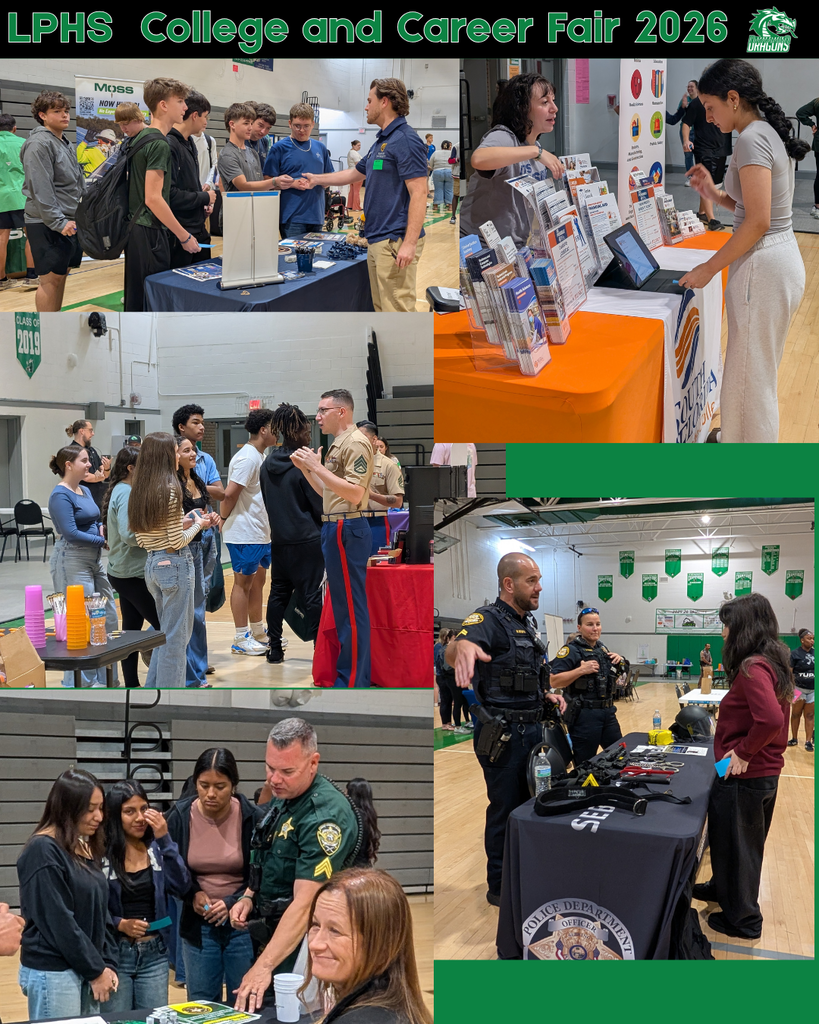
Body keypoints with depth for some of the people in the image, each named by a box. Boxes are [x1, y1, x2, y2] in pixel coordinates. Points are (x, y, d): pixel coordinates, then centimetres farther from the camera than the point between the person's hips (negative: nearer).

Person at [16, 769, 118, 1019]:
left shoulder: (87, 848, 11)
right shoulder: (43, 851, -14)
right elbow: (58, 921, -17)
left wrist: (107, 964, 4)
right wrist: (95, 970, -12)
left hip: (86, 970, 8)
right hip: (52, 973, -8)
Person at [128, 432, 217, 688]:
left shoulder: (139, 490, 8)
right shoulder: (170, 490, -16)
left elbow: (141, 538, 13)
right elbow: (177, 542, -16)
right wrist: (197, 524, 2)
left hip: (151, 563, 8)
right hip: (174, 563, -8)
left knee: (166, 633, 21)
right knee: (176, 637, 0)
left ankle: (152, 688, 25)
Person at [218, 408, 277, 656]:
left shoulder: (260, 456, 14)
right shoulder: (247, 458, -18)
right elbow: (229, 494, -21)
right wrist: (223, 519, -8)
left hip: (262, 533, 9)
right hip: (245, 534, -9)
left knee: (258, 580, 15)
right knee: (243, 582, -2)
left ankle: (258, 632, 25)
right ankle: (241, 639, 4)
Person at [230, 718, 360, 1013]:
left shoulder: (326, 814, -25)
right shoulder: (282, 798, 5)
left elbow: (305, 902, -32)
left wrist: (263, 966, -37)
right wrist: (249, 896, 2)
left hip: (302, 943, -9)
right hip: (274, 932, 9)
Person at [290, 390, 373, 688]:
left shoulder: (355, 442, -12)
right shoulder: (338, 444, 19)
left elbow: (355, 493, -22)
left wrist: (317, 466, -21)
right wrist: (305, 468, 10)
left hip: (347, 529, -11)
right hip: (335, 529, 11)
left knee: (351, 607, -7)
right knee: (344, 605, 14)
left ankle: (352, 680, -4)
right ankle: (353, 673, 21)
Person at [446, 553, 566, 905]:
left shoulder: (528, 623, 13)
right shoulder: (488, 619, -16)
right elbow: (452, 651, -39)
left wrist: (546, 694, 9)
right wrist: (462, 646, -63)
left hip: (532, 729, 8)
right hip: (503, 734, -8)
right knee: (506, 810, 1)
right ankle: (500, 887, 14)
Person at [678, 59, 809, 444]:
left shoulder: (752, 140, -18)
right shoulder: (771, 132, 12)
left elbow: (757, 222, -22)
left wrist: (708, 269, -15)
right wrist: (716, 194, 8)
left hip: (763, 268, -10)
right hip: (782, 258, 10)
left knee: (750, 374, 1)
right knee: (753, 370, 22)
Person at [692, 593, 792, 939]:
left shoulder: (752, 668, -23)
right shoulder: (773, 662, 6)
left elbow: (771, 719, -37)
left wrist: (743, 752, -24)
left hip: (742, 777, -9)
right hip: (765, 772, 9)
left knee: (734, 844, 7)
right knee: (745, 842, 25)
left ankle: (741, 919, 20)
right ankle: (722, 888, 44)